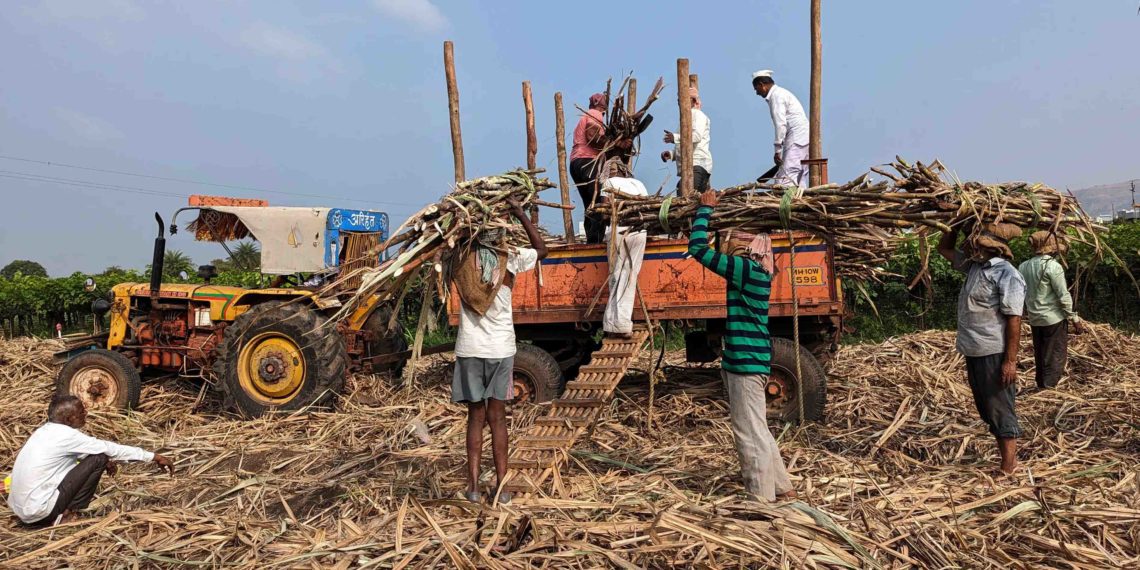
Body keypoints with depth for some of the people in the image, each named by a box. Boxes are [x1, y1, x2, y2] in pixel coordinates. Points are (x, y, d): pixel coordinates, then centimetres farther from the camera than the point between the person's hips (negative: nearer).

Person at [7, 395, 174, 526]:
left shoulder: (46, 430, 8)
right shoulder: (65, 435, -16)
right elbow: (109, 448, -12)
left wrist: (105, 461, 14)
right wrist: (153, 456, -7)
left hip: (20, 508, 9)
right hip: (38, 512, -9)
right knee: (98, 459, -9)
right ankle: (68, 514, -1)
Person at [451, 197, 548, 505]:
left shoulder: (462, 260, -2)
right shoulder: (511, 258, -4)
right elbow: (541, 249, 15)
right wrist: (520, 212, 14)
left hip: (469, 349, 0)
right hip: (501, 348, 0)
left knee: (475, 417, 10)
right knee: (497, 418, 7)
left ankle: (473, 486, 8)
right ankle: (501, 486, 9)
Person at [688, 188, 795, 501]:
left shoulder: (746, 269, -15)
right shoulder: (754, 272, 11)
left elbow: (697, 247, -16)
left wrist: (705, 208, -5)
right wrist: (710, 210, 24)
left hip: (745, 362, -10)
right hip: (748, 360, 10)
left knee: (751, 433, -1)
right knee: (755, 429, 20)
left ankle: (762, 498, 8)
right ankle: (781, 487, 32)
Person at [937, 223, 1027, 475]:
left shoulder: (1007, 275, -17)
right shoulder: (974, 264, 8)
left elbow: (1013, 320, -19)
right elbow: (944, 248, 23)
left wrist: (1011, 360, -20)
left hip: (994, 355, -9)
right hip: (973, 352, 9)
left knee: (1000, 409, 0)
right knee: (986, 408, 17)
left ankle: (1008, 469, 10)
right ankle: (1007, 459, 30)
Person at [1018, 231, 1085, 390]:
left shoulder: (1023, 266, 5)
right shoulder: (1052, 266, -15)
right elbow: (1063, 296, -14)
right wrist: (1074, 318, -6)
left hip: (1034, 319, 7)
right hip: (1054, 318, -7)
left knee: (1040, 357, 17)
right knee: (1055, 358, -1)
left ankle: (1041, 388, 24)